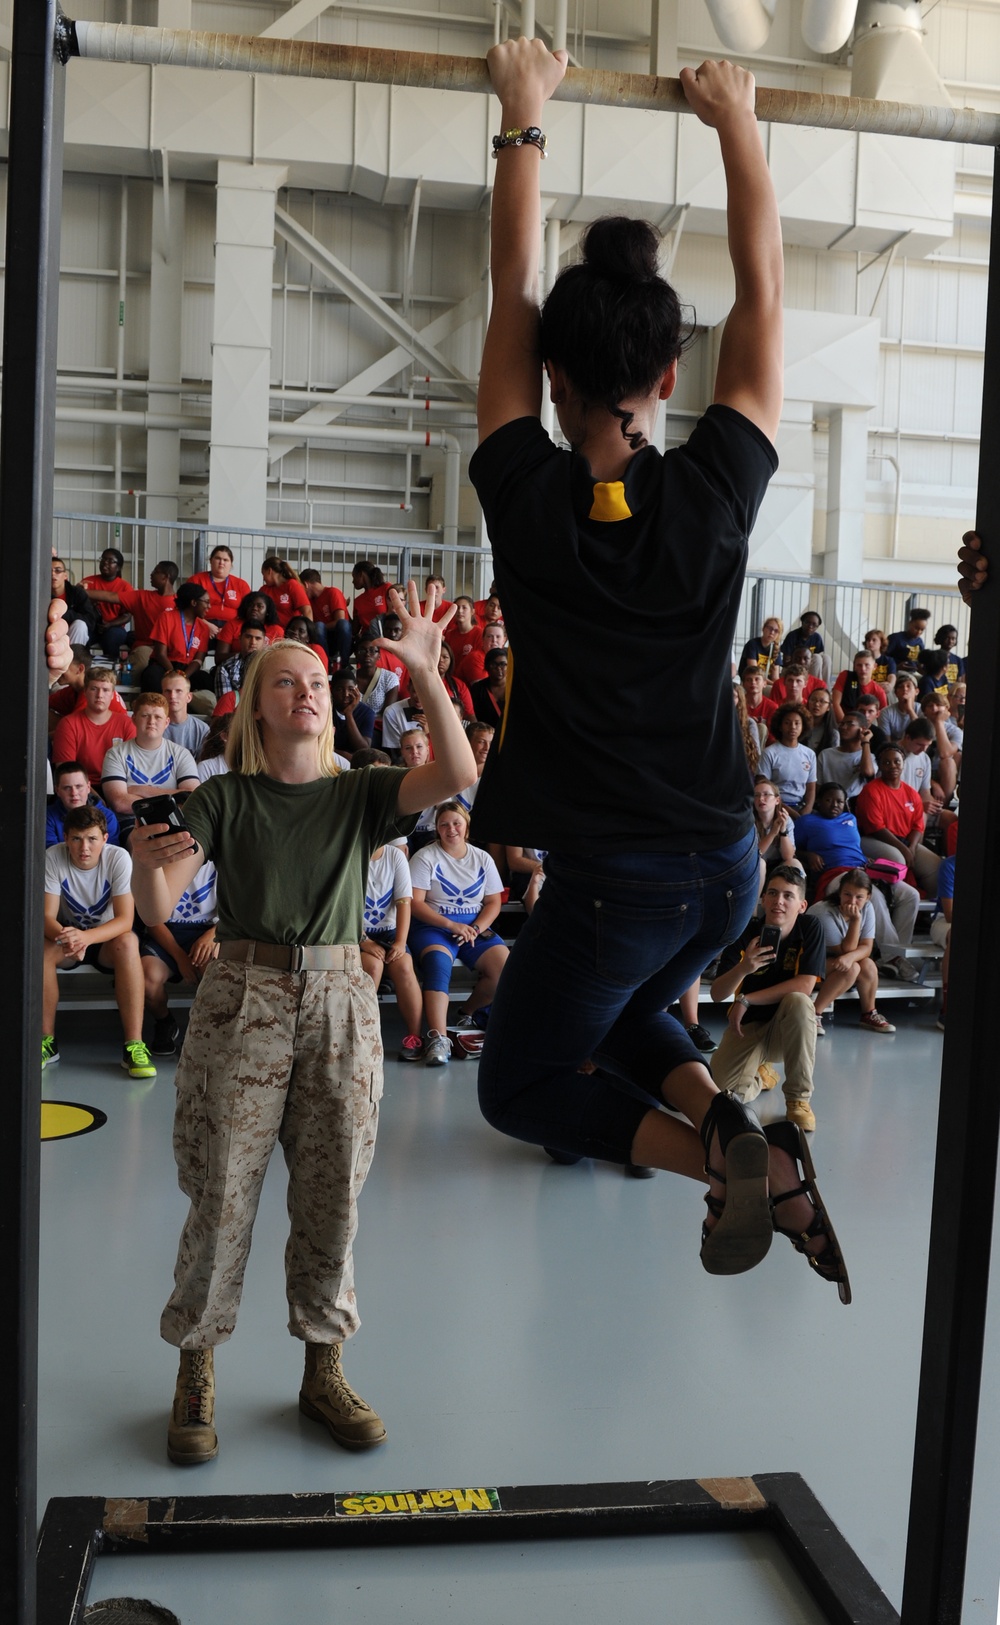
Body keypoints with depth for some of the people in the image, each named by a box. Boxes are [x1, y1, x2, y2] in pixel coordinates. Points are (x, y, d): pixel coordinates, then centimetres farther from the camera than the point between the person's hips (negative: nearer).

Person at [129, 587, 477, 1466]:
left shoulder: (359, 793, 6)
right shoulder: (224, 798, 2)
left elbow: (456, 774, -12)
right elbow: (158, 908, -7)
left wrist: (425, 671, -22)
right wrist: (147, 863, -30)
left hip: (340, 1002, 2)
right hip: (242, 998, -1)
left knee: (332, 1195, 7)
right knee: (223, 1194, 0)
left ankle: (323, 1369, 24)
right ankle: (198, 1372, 19)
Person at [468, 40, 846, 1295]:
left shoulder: (525, 499, -13)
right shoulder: (715, 495, -9)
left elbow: (511, 291, 0)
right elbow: (764, 294, 4)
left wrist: (522, 120, 12)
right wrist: (737, 123, 14)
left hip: (613, 880, -4)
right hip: (725, 862, 4)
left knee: (519, 1084, 15)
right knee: (629, 1012, 32)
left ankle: (735, 1158, -7)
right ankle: (713, 1107, 3)